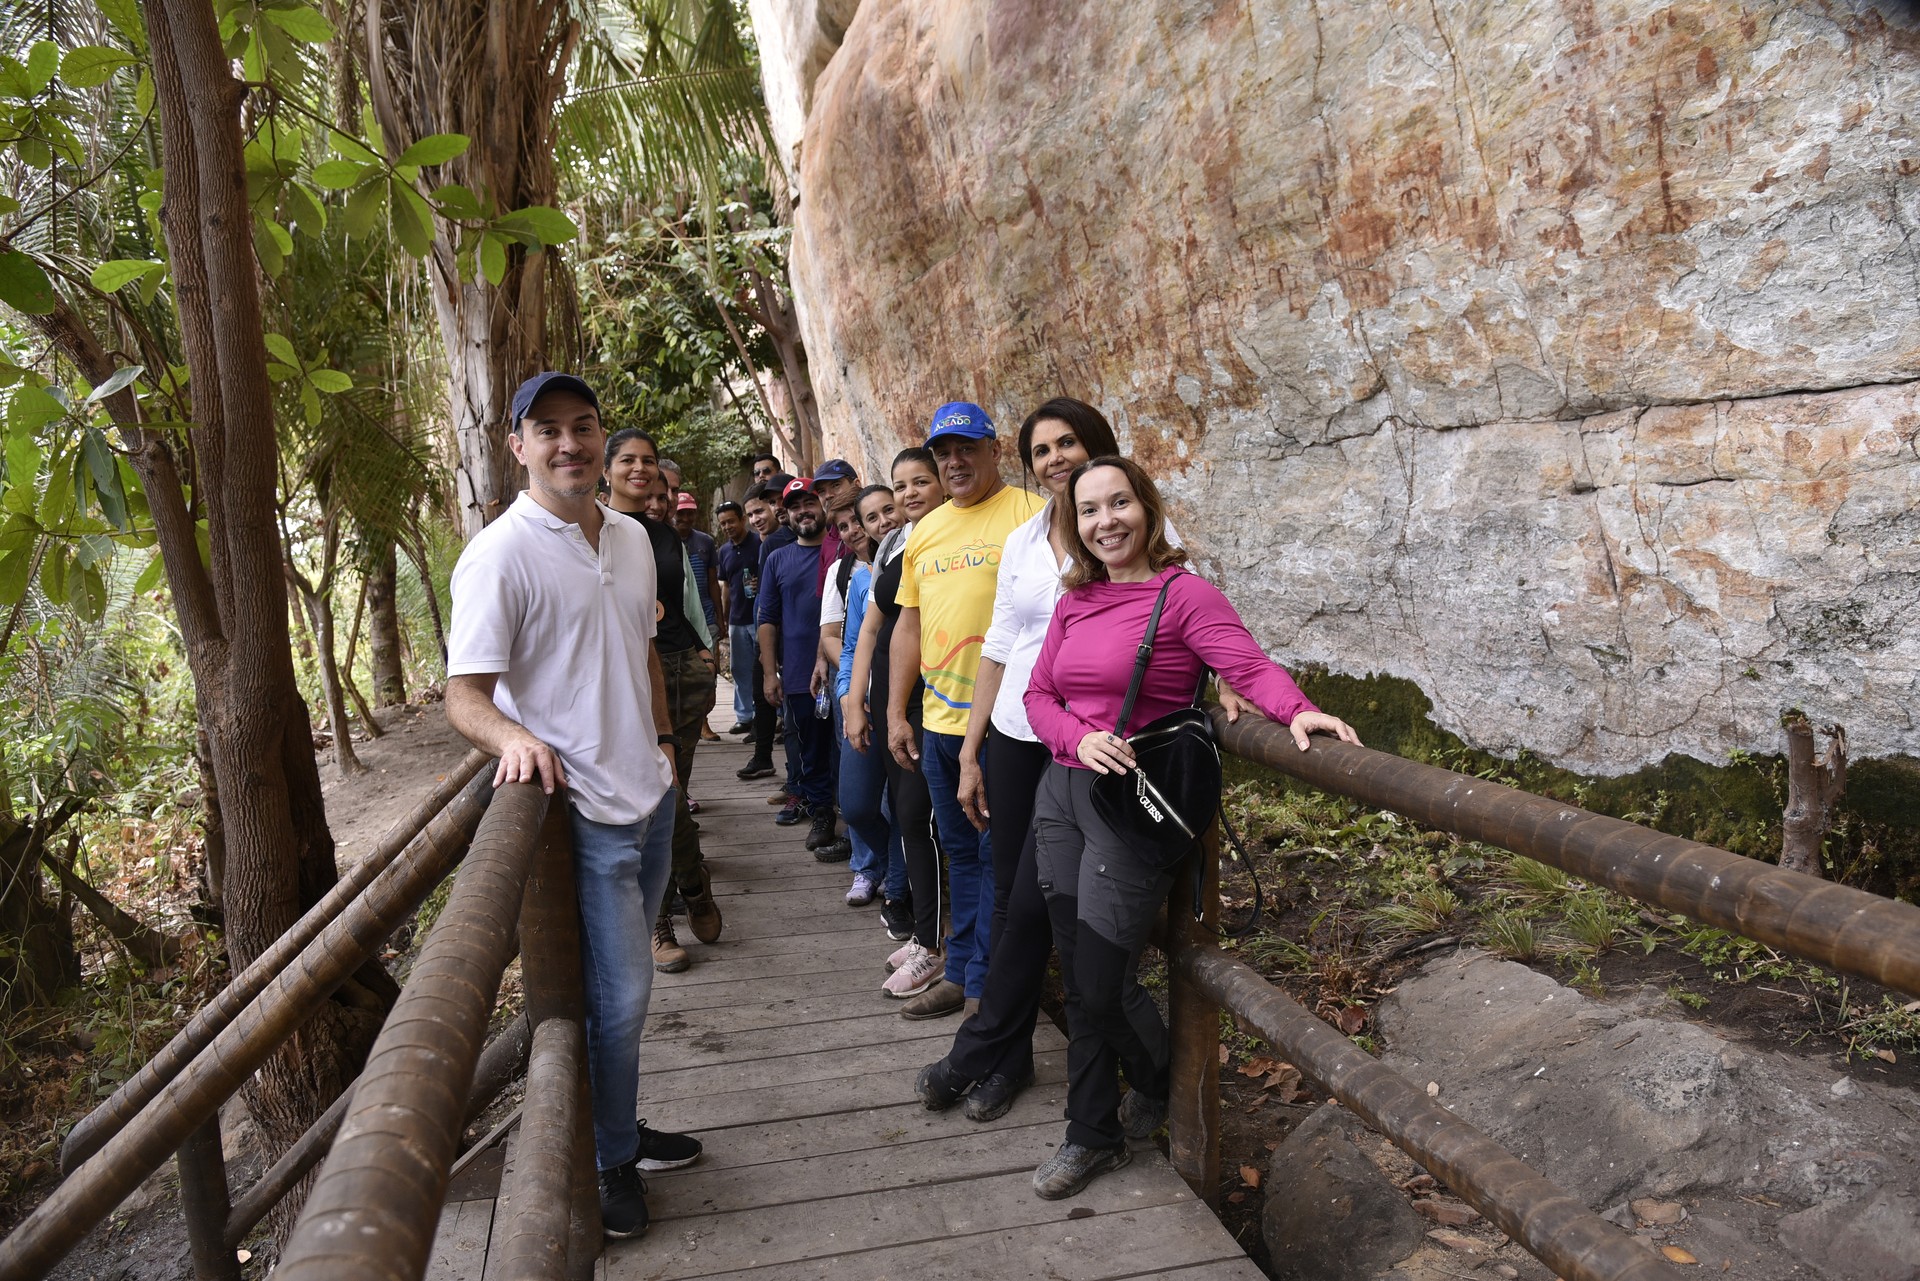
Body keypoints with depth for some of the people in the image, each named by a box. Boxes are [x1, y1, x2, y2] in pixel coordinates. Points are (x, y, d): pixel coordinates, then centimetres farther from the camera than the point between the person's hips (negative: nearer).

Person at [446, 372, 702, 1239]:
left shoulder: (631, 537, 7)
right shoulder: (499, 556, -16)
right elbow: (464, 695, -18)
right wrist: (514, 735, -37)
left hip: (650, 796, 7)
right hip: (584, 813, -7)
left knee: (618, 983, 20)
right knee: (619, 993, 0)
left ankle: (620, 1126, 38)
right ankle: (613, 1161, 21)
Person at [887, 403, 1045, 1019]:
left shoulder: (1028, 514, -8)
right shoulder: (925, 531, 14)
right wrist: (896, 713, 14)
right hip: (938, 721, 7)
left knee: (997, 855, 3)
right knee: (960, 851, 17)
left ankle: (986, 987, 16)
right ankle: (960, 973, 30)